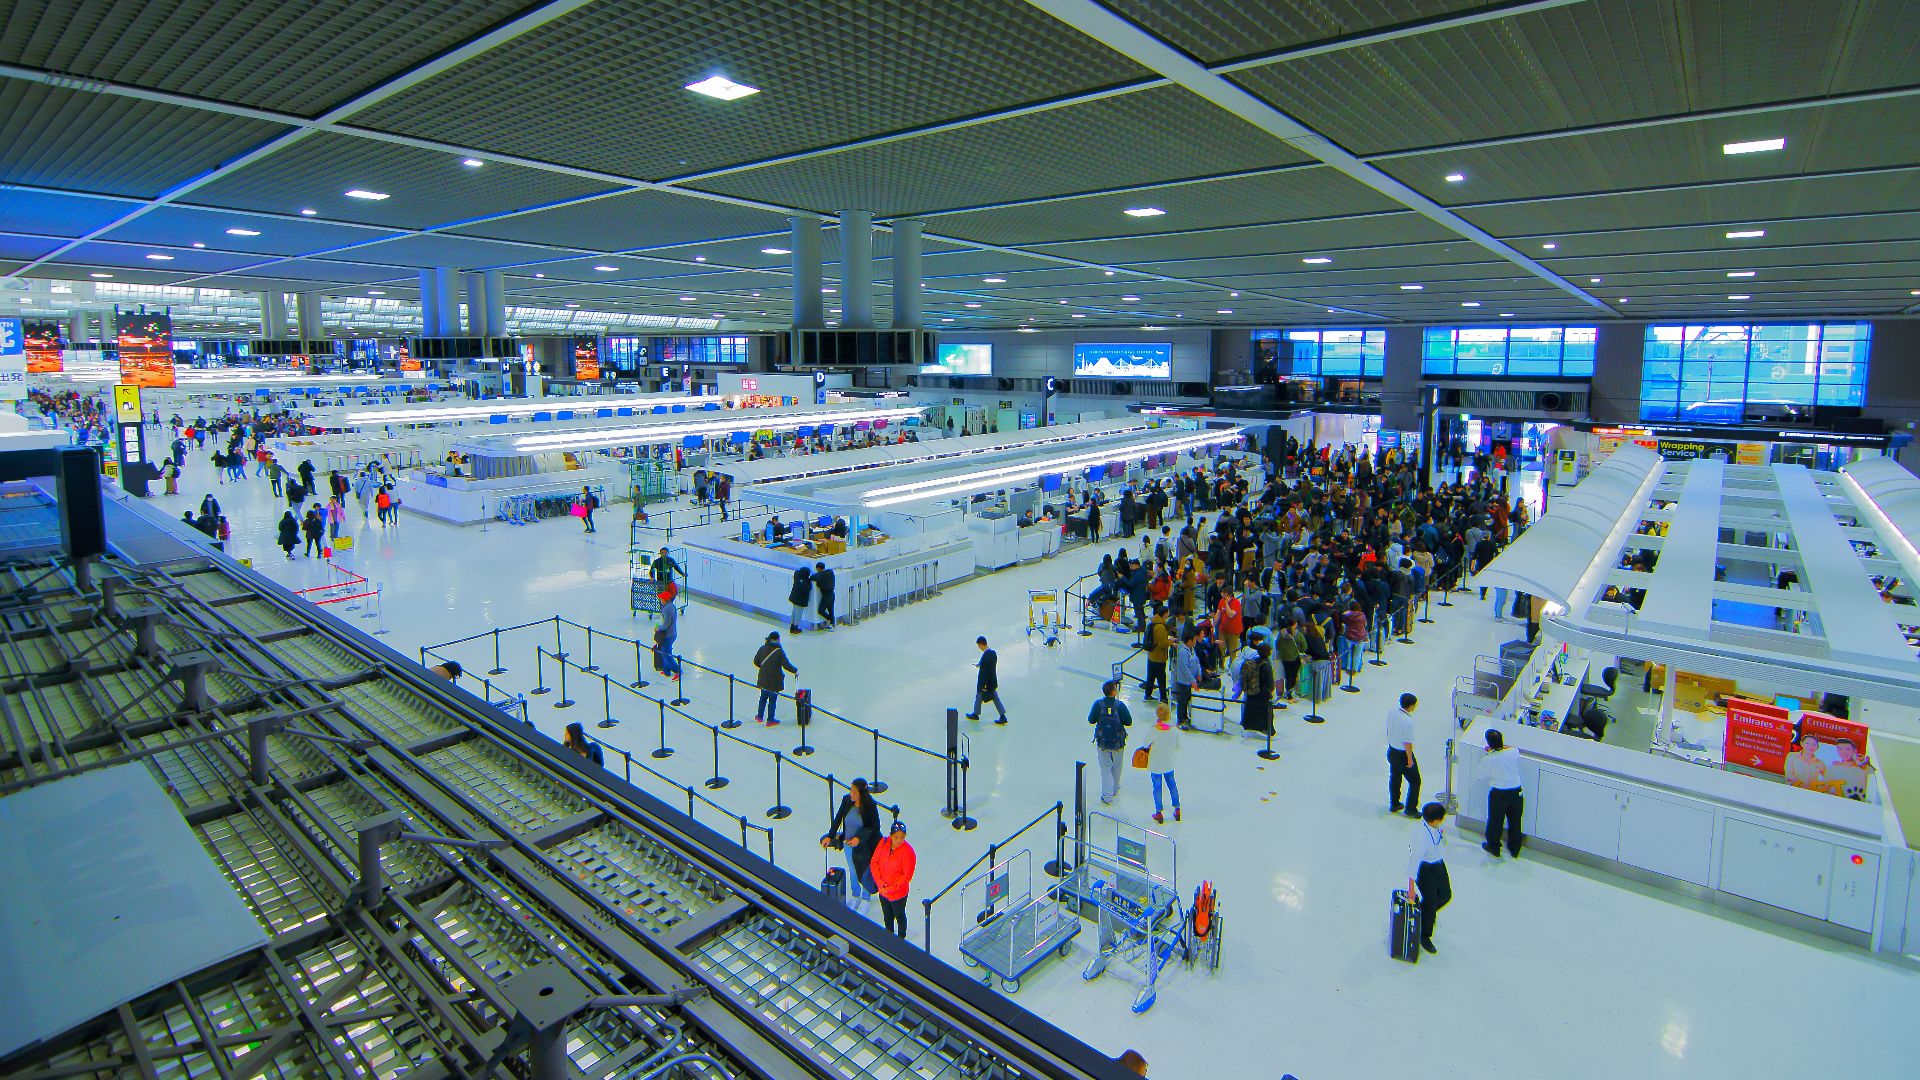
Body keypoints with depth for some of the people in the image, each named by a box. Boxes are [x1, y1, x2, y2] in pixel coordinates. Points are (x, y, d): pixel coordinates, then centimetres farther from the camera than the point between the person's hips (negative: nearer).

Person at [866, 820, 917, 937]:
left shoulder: (908, 852, -26)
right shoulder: (883, 843, -13)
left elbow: (907, 876, -21)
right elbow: (874, 863, -6)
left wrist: (891, 888, -20)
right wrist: (880, 883, -15)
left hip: (898, 893, -4)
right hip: (883, 891, 5)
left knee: (900, 917, 19)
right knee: (887, 916, 27)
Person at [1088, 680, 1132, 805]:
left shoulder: (1098, 704, -12)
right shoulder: (1120, 705, -15)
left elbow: (1091, 720, -4)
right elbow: (1129, 722, -11)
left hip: (1102, 742, 0)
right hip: (1118, 742, 0)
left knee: (1105, 768, 8)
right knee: (1116, 767, 20)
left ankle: (1107, 795, 3)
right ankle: (1115, 790, 36)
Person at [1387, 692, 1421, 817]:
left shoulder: (1391, 713, -9)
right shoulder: (1408, 722, -31)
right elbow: (1407, 743, -25)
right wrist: (1410, 759, -13)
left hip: (1391, 751, 7)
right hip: (1402, 755, -7)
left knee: (1394, 778, 24)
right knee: (1414, 781, 13)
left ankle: (1394, 804, 37)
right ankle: (1410, 809, 21)